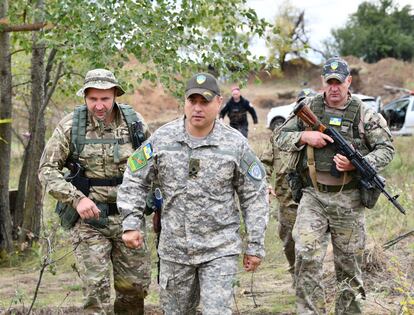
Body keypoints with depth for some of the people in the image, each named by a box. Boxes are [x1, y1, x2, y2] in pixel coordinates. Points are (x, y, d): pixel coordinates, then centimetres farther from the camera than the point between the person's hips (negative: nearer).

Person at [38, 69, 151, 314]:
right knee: (96, 289, -5)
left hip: (128, 217, 2)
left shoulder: (134, 122, -2)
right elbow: (47, 170, -6)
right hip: (89, 219, -2)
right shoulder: (70, 126, -7)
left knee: (136, 285, 9)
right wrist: (77, 198, -18)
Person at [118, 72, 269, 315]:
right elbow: (134, 181, 6)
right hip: (174, 249, 3)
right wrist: (131, 224, -3)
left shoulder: (236, 144, -6)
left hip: (220, 250, -2)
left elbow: (255, 196, -1)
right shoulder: (162, 138, -3)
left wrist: (255, 246, -1)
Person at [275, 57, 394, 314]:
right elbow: (282, 139, 10)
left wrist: (356, 164, -16)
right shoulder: (308, 109, 5)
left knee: (349, 262, 8)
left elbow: (386, 149, 0)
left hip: (348, 199, 0)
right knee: (306, 256, -14)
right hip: (313, 197, 0)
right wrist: (305, 136, -10)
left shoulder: (364, 114, 0)